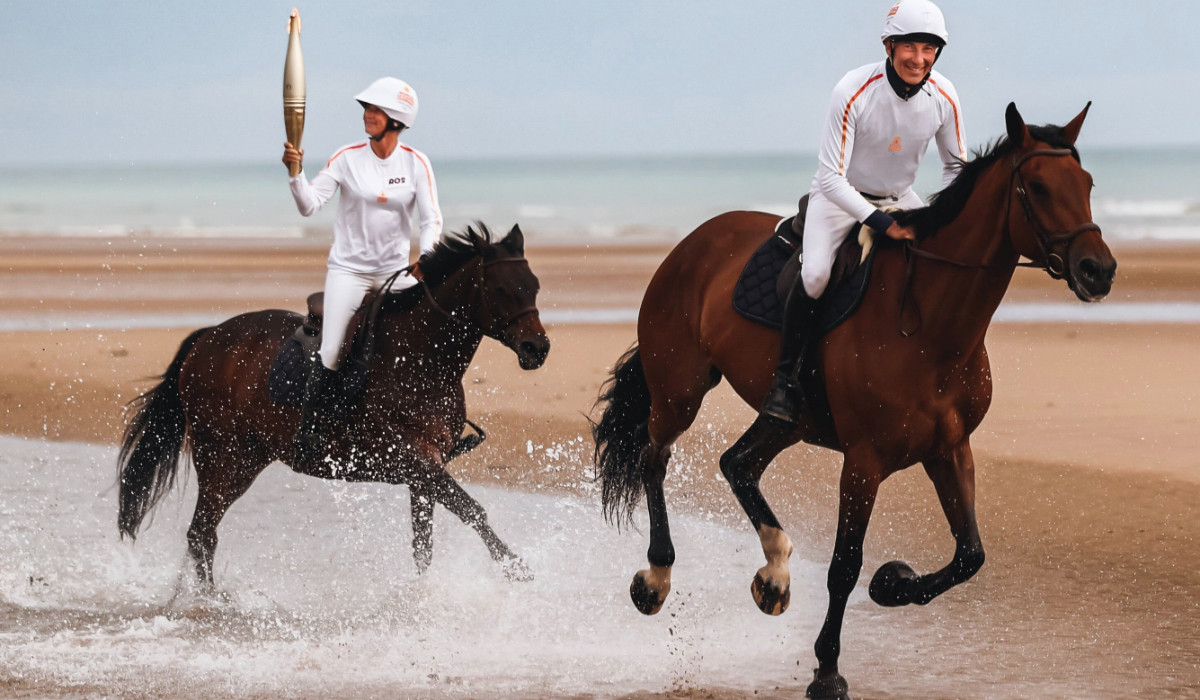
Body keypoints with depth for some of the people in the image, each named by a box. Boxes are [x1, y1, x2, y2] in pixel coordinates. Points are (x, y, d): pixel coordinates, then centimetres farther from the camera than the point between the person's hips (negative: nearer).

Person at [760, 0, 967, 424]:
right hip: (840, 197, -4)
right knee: (815, 274, -29)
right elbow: (830, 177, -27)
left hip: (900, 199, 5)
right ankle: (786, 377, -13)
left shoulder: (943, 97, -14)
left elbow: (956, 166, 2)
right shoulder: (853, 92, -27)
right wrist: (879, 222, -37)